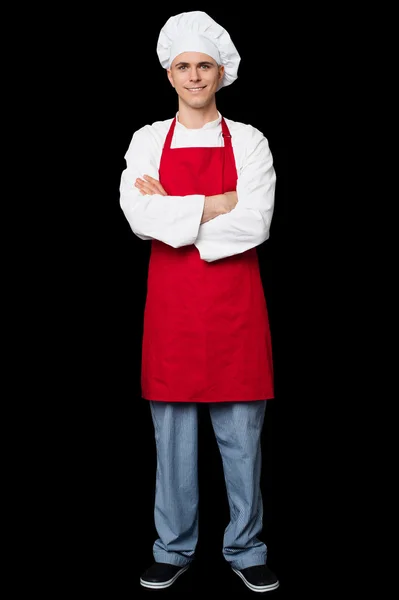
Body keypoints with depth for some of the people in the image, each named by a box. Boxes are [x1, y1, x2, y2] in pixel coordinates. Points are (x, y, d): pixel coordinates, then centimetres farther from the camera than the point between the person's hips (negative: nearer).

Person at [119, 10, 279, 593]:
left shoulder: (249, 142, 4)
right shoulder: (148, 141, 7)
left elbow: (255, 224, -11)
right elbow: (139, 216, -9)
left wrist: (171, 213, -10)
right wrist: (216, 204, -12)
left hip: (234, 302, -1)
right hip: (172, 302, 1)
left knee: (241, 431, 5)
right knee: (173, 431, 8)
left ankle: (245, 549, 20)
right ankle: (174, 549, 23)